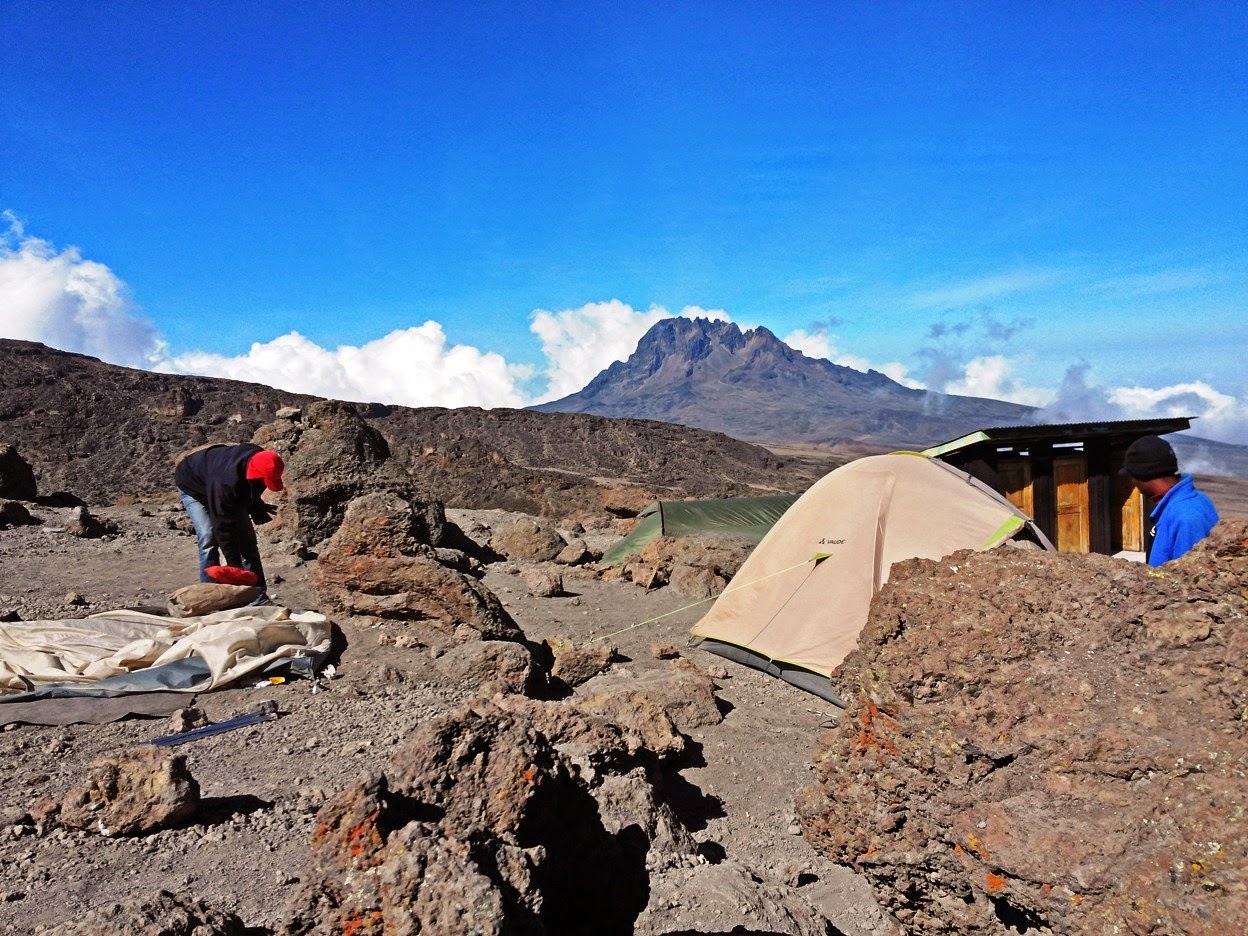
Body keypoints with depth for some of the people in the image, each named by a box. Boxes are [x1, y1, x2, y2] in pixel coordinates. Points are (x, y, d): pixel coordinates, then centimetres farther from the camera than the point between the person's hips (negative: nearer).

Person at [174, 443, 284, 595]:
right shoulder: (226, 481, -46)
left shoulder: (257, 459, -28)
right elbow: (223, 527, -40)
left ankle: (258, 596, 2)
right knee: (209, 537, -23)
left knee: (246, 537, -2)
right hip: (193, 485, -6)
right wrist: (235, 566, -37)